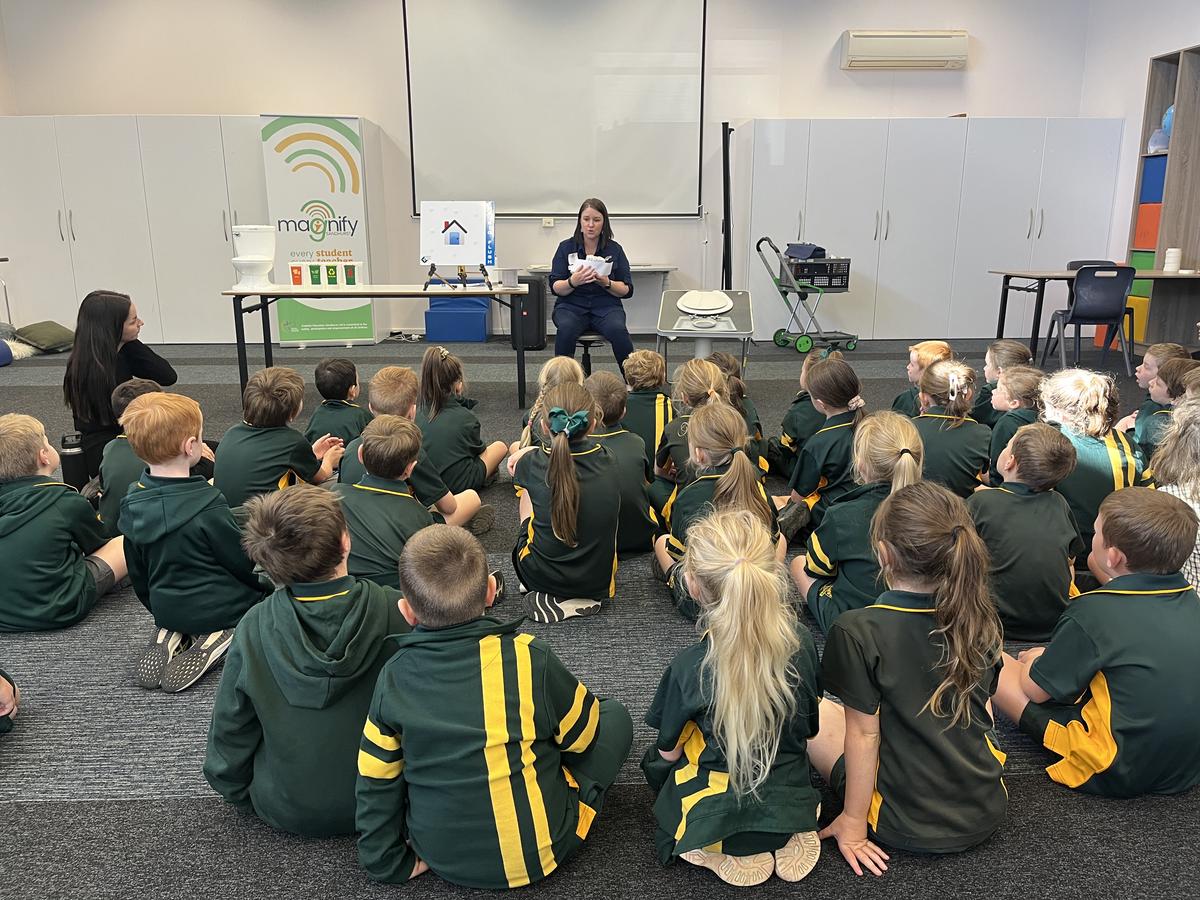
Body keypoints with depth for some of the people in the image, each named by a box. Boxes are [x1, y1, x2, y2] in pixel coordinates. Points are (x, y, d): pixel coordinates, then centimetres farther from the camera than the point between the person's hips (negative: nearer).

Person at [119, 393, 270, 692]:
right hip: (219, 609, -7)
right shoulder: (207, 504, -26)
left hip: (167, 609, 7)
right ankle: (222, 638, -8)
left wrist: (160, 610, 21)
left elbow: (138, 574, 6)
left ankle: (171, 635, 7)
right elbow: (242, 563, -15)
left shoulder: (131, 504, -5)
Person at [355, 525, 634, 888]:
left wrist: (389, 864, 10)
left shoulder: (393, 679, -12)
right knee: (615, 716, 10)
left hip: (442, 859, 2)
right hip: (537, 852, -1)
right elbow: (584, 734, -5)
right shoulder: (529, 658, -22)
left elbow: (376, 783, -3)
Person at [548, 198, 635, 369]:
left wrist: (607, 283, -17)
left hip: (606, 306, 0)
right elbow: (555, 288, 0)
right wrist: (573, 282, -22)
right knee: (566, 330, -34)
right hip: (572, 306, 0)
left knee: (618, 331, -32)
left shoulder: (614, 250, 5)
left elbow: (627, 290, 3)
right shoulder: (566, 247, 5)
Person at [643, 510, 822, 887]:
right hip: (793, 809, 4)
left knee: (655, 759, 26)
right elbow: (809, 729, 3)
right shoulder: (801, 642, -13)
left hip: (715, 823, -3)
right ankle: (784, 840, 9)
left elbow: (669, 750, -8)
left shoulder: (689, 666, -24)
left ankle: (736, 851, 7)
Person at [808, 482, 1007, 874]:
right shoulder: (979, 618, -7)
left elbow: (865, 733, -17)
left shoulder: (857, 631, -23)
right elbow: (978, 706, 7)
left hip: (906, 825, -5)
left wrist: (853, 823, -5)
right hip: (987, 813, 5)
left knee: (818, 711, 14)